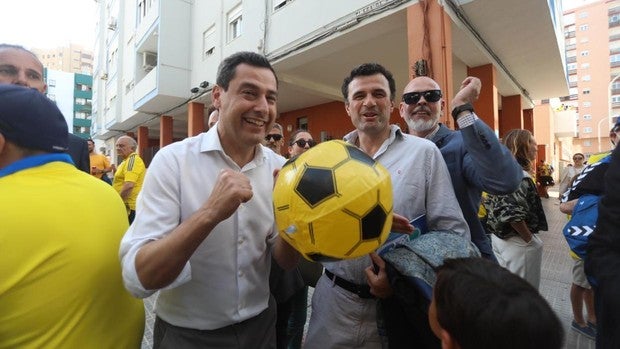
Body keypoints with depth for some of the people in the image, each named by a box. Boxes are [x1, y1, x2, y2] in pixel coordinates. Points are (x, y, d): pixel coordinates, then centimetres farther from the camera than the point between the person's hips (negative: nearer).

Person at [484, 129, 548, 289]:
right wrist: (530, 239, -15)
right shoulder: (521, 176, -19)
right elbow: (512, 214, -29)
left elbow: (490, 205, 13)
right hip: (518, 244, -8)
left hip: (499, 238, 8)